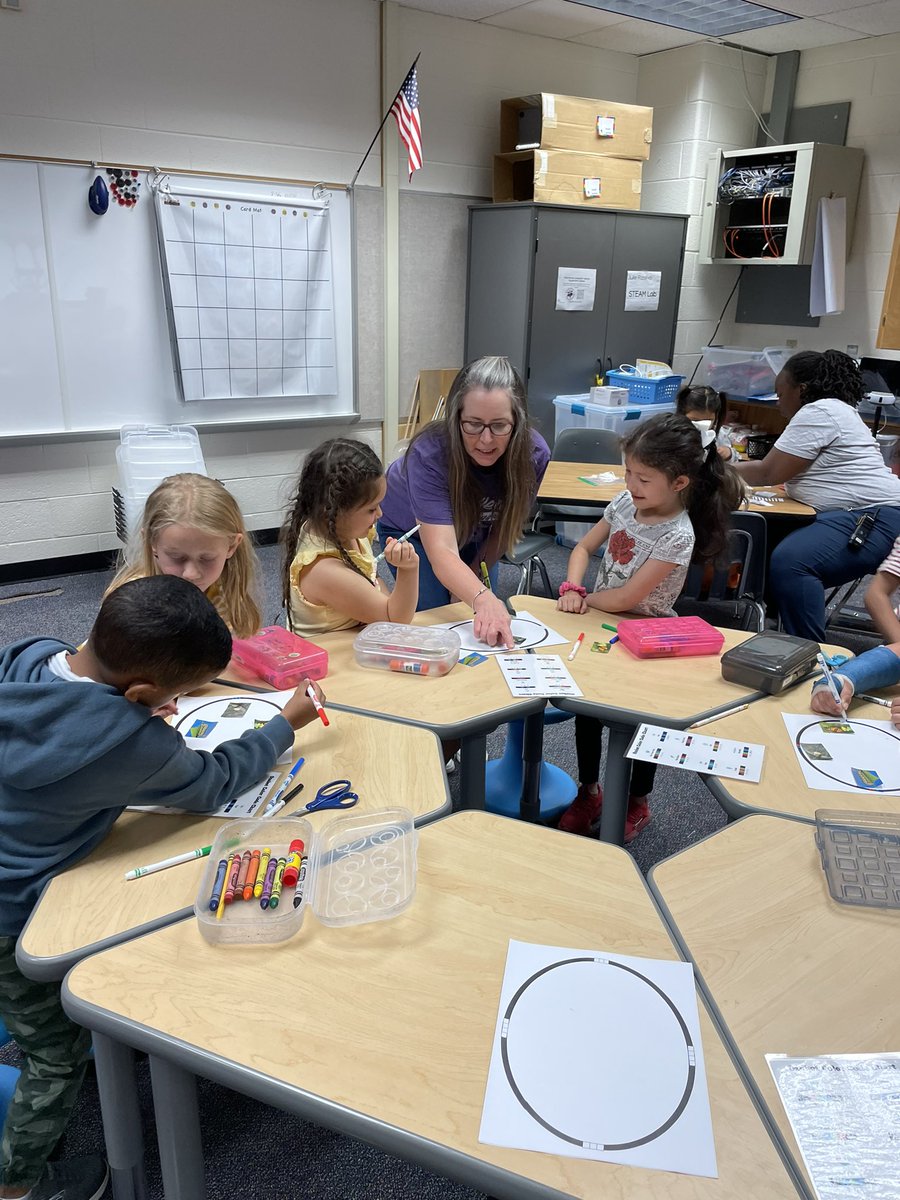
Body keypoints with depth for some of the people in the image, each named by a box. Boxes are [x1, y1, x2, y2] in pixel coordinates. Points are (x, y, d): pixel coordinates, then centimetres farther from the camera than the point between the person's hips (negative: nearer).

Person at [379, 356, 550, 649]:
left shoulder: (533, 454, -32)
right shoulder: (429, 453, -43)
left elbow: (507, 525, -13)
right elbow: (442, 550, -51)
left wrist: (477, 573, -9)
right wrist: (482, 598, -67)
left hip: (474, 532, 3)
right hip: (411, 530, -3)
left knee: (487, 628, 3)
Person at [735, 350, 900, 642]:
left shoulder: (817, 413, -9)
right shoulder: (834, 409, 24)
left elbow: (768, 473, -10)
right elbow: (784, 470, 25)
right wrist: (728, 463, 23)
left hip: (872, 520, -12)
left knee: (789, 562, -31)